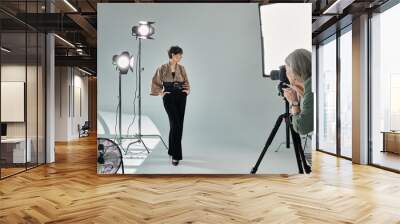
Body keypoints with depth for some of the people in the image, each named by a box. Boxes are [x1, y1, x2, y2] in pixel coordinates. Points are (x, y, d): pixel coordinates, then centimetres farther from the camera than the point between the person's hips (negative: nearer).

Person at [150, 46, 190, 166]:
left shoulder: (181, 68, 8)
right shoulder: (163, 68, -3)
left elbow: (186, 82, 19)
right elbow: (155, 82, 6)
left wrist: (187, 90, 3)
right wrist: (160, 93, -1)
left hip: (181, 98, 4)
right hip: (169, 98, -4)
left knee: (179, 125, 6)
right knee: (175, 124, -13)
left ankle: (173, 151, 24)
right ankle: (175, 155, -9)